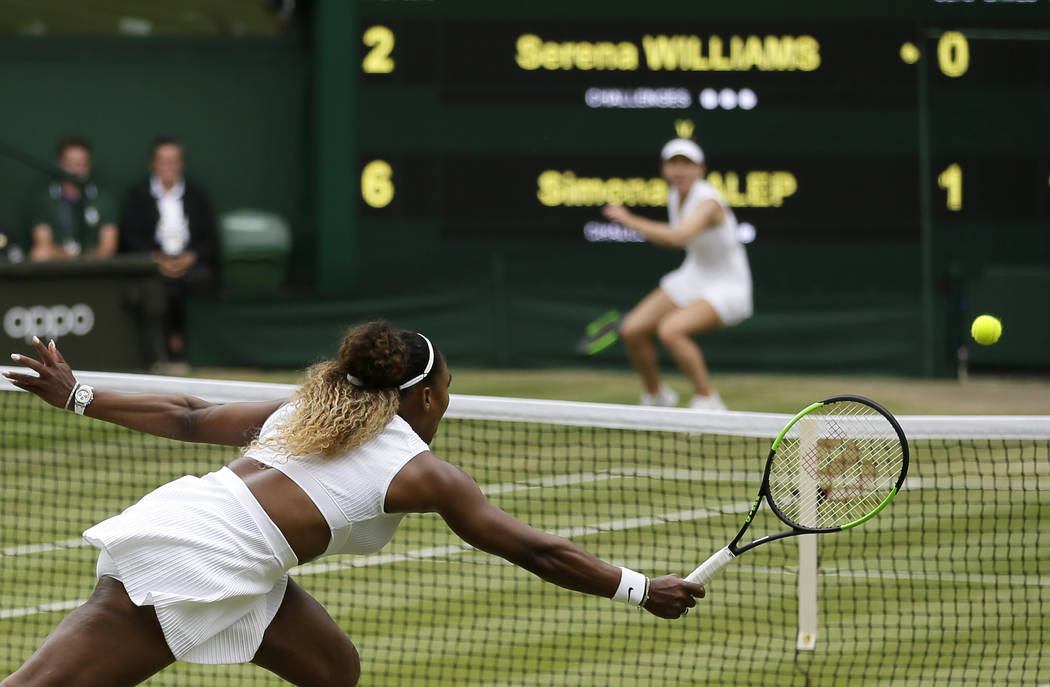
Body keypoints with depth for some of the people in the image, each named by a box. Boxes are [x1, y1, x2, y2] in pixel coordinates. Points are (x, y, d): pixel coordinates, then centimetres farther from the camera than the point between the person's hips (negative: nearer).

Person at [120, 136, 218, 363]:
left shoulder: (197, 196, 19)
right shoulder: (137, 196, 15)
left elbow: (211, 240, 11)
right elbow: (130, 238, 4)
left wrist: (190, 257, -9)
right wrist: (157, 259, -13)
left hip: (190, 264, 1)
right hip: (151, 266, -1)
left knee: (201, 276, -34)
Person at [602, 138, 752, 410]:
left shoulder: (708, 202, -26)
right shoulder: (675, 197, 0)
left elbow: (678, 237, -44)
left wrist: (629, 220, -37)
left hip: (727, 287, -8)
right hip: (693, 278, 8)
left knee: (671, 330, -31)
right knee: (632, 330, -2)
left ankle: (707, 399, -17)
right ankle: (655, 394, 22)